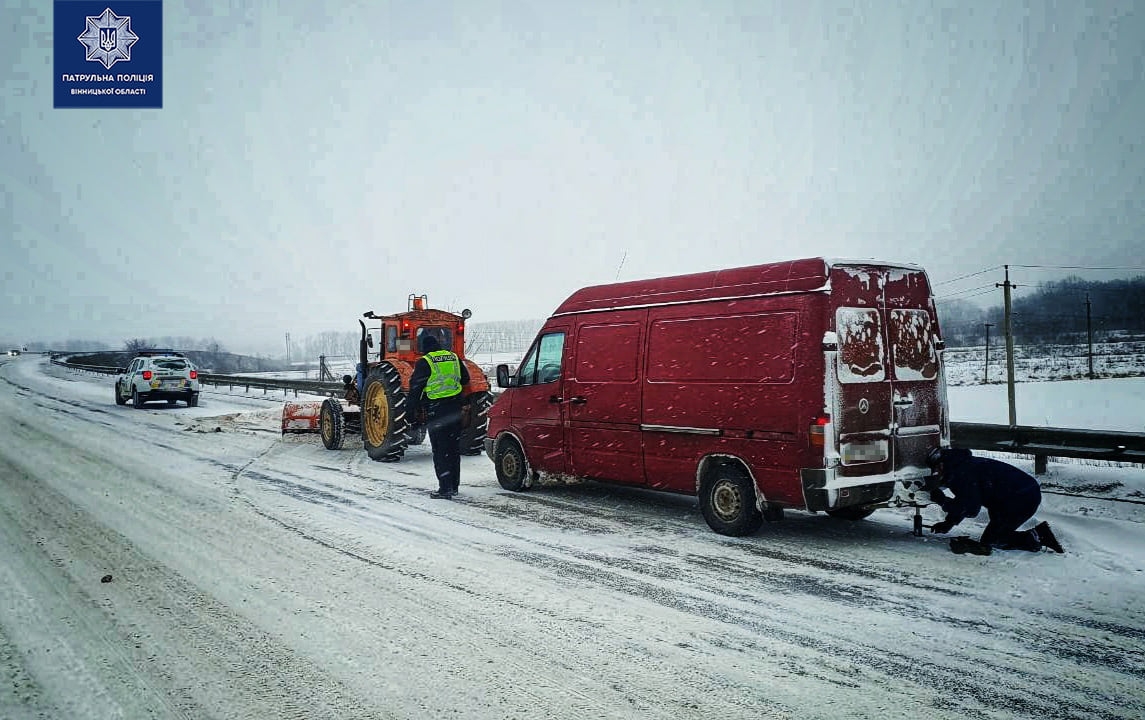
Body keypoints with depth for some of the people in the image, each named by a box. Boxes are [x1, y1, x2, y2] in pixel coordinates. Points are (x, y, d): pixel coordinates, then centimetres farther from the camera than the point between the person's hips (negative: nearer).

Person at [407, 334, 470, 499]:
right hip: (455, 407, 6)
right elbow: (465, 380, 19)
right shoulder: (454, 358, 10)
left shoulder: (424, 362, -7)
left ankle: (445, 488, -7)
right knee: (454, 447, 14)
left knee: (440, 449, -4)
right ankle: (454, 485, 21)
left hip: (436, 410, -6)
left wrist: (411, 409, -1)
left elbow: (415, 388, -9)